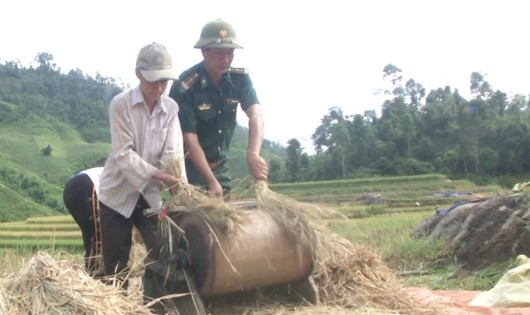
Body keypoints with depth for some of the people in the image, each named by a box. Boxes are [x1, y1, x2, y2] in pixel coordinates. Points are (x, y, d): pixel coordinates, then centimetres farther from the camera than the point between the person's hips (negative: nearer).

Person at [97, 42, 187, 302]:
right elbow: (122, 155, -20)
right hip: (118, 192, -3)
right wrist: (162, 176, -29)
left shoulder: (171, 108, -3)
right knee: (116, 263, 2)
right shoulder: (120, 104, -14)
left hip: (150, 194, 3)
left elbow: (173, 151, -10)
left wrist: (180, 183, -29)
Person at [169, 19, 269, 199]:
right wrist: (211, 181, -29)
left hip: (220, 166, 5)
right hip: (190, 167, -5)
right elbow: (190, 139, -23)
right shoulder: (184, 87, -22)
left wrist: (253, 154, -42)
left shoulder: (240, 79, -7)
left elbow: (255, 115, -23)